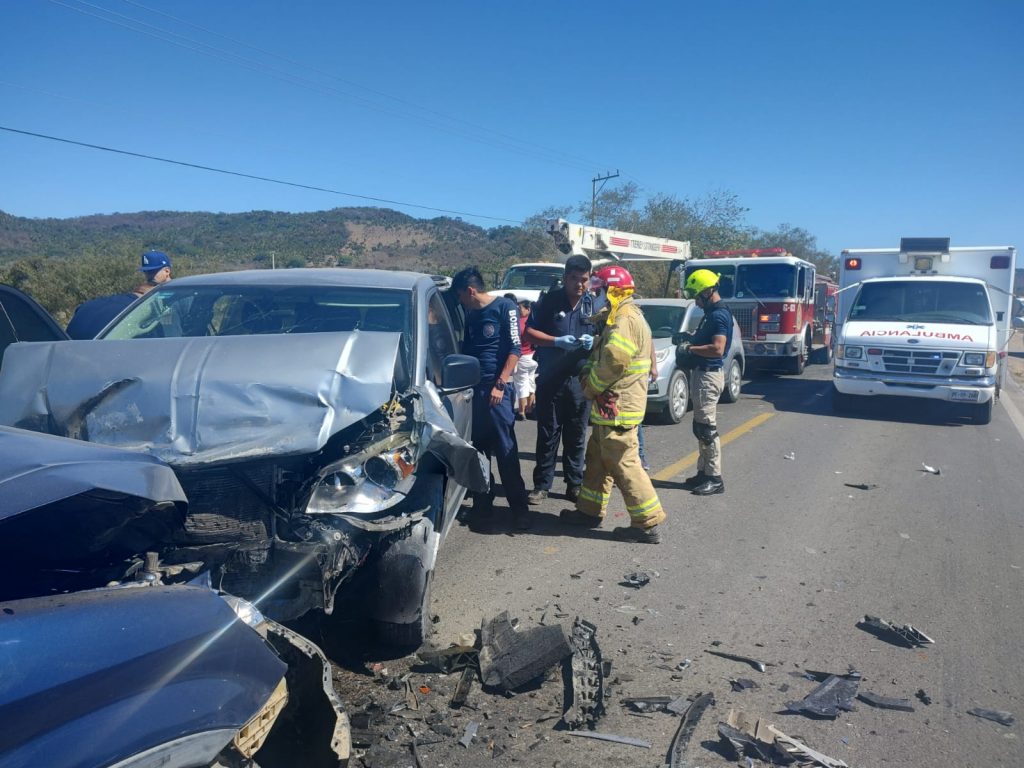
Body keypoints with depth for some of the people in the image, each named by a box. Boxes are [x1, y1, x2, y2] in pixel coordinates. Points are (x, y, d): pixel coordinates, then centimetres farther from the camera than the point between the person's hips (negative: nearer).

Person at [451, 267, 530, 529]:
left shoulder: (505, 307, -3)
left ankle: (519, 509, 0)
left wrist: (500, 384, -15)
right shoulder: (471, 314, 17)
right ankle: (482, 501, 20)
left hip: (497, 388, -6)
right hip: (473, 387, 6)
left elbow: (515, 349, -9)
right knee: (477, 447, 8)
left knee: (506, 449, -6)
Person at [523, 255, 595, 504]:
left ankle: (574, 483, 19)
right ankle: (542, 484, 11)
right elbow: (528, 332, -1)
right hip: (550, 378, -2)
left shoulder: (593, 305, 7)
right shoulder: (549, 301, 0)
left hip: (580, 379, 2)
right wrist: (557, 341, -16)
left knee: (576, 435, 8)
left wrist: (594, 341, -12)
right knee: (547, 434, 3)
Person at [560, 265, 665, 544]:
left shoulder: (626, 320, -16)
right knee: (597, 458, 18)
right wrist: (587, 373, 6)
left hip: (617, 407, -11)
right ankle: (590, 511, 29)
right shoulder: (619, 319, 19)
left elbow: (613, 361, -25)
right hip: (610, 407, 11)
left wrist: (590, 388, -13)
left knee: (624, 464, -6)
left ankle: (648, 524, 0)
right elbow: (600, 357, 24)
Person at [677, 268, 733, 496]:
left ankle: (715, 478, -1)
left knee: (707, 428, -7)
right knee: (701, 427, 15)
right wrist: (690, 339, 8)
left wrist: (690, 349, -17)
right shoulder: (711, 313, 15)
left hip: (709, 376, -11)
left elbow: (717, 348, -26)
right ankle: (704, 472, 23)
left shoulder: (719, 315, -17)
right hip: (701, 373, 11)